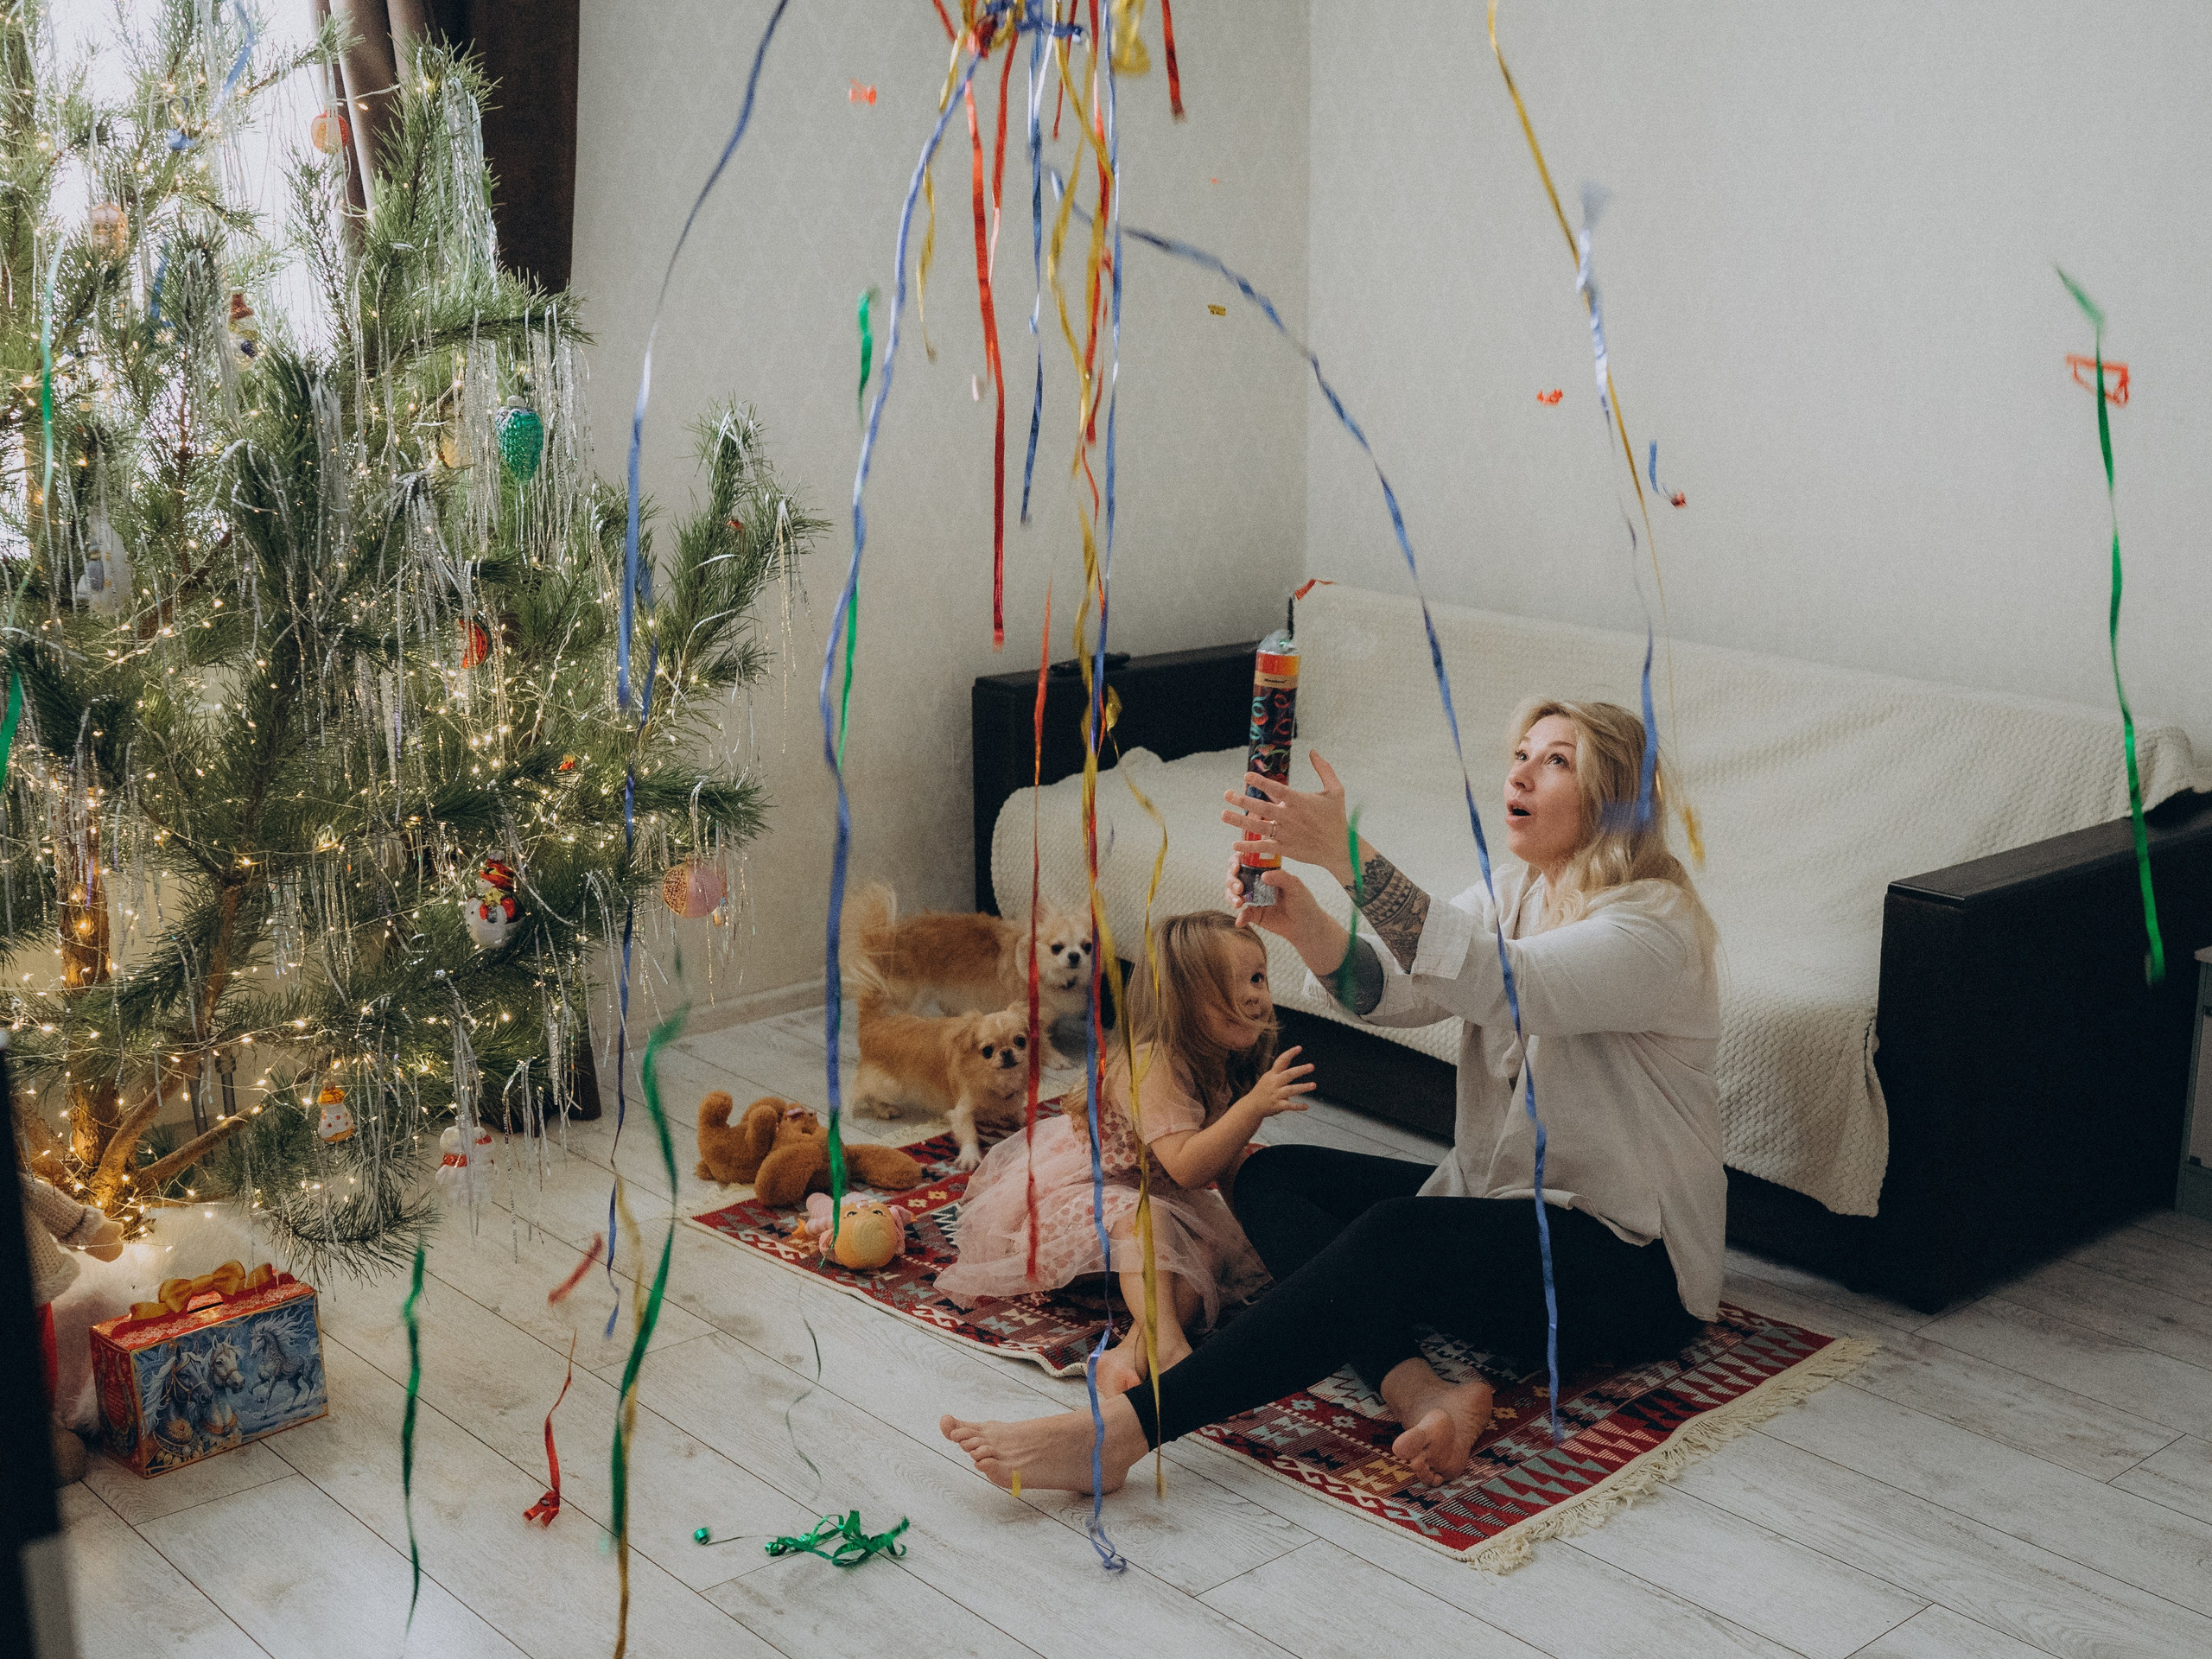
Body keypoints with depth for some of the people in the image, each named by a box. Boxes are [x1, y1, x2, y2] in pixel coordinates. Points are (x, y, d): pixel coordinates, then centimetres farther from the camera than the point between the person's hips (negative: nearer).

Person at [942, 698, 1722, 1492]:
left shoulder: (1656, 925, -18)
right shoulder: (1513, 894, 8)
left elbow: (1504, 986, -36)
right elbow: (1393, 990, -8)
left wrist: (1347, 854, -43)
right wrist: (1304, 923, -29)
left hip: (1631, 1266, -9)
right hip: (1499, 1204, 9)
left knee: (1394, 1234, -34)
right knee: (1271, 1174, -6)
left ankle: (1118, 1433, -37)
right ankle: (1418, 1391, -29)